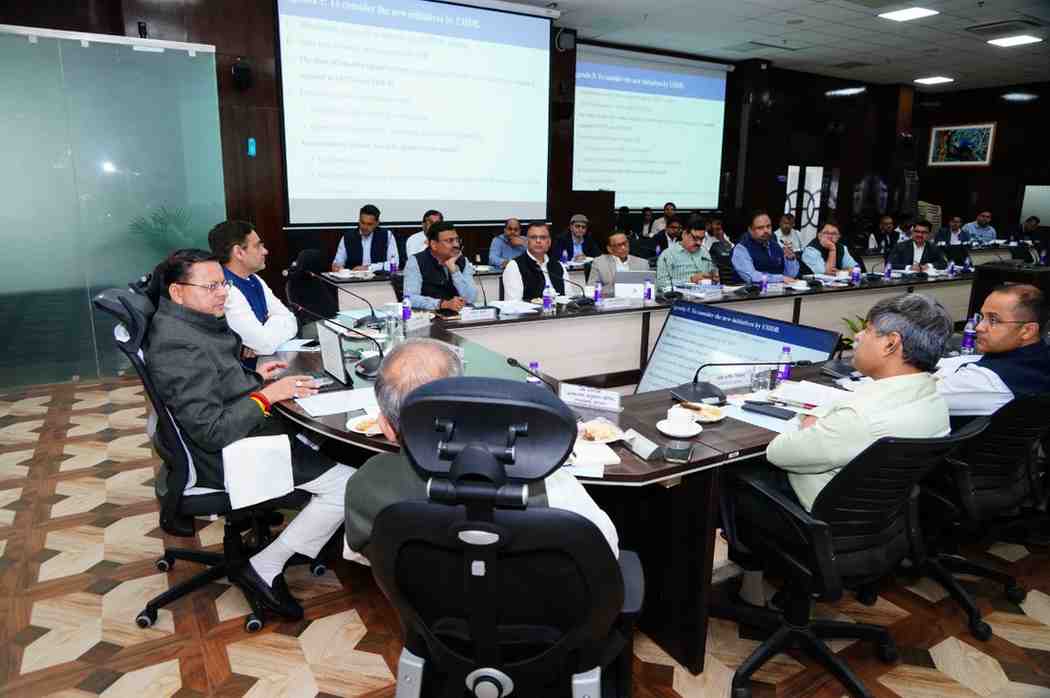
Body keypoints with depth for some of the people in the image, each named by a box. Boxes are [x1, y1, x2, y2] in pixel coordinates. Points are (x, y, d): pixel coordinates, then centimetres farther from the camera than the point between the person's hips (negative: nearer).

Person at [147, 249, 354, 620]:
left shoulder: (194, 325, 6)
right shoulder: (178, 347, -25)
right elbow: (213, 431, -28)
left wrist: (253, 377, 8)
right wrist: (266, 395, -21)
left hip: (243, 432, 11)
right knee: (348, 484, -13)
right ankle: (265, 568, -2)